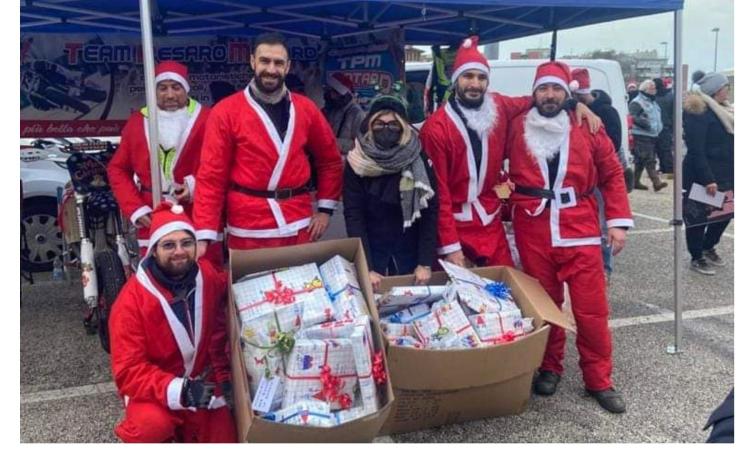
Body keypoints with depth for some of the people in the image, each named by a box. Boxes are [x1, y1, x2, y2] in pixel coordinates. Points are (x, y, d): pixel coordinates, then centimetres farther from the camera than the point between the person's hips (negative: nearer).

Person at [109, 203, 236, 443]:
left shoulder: (209, 277, -9)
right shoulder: (131, 301, -22)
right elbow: (129, 371, -22)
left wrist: (223, 376, 2)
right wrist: (179, 390, -35)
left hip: (204, 385, 5)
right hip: (156, 391, -4)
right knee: (151, 426, -34)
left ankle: (184, 430, 30)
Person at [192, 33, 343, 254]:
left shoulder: (305, 108, 5)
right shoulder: (226, 112, -5)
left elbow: (330, 159, 14)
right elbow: (211, 176, -7)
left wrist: (325, 208, 6)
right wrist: (204, 235, -13)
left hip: (299, 228, 3)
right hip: (248, 232, -3)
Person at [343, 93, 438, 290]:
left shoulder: (419, 159, -7)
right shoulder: (357, 162, -8)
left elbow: (430, 211, -8)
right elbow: (353, 215, -12)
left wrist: (426, 262, -14)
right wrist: (366, 267, -18)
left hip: (409, 249, 1)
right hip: (371, 248, 0)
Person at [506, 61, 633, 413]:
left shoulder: (587, 129, 3)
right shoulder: (516, 128, 3)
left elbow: (612, 175, 7)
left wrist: (618, 221, 1)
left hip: (580, 232, 0)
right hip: (532, 233, 1)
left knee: (591, 308, 2)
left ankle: (599, 380, 17)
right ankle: (549, 368, 29)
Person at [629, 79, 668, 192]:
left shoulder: (653, 102, 22)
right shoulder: (636, 103, -9)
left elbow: (657, 117, 33)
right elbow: (633, 118, -19)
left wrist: (659, 127, 18)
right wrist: (647, 124, -26)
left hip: (653, 135, 9)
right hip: (642, 136, -9)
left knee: (640, 160, 12)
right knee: (649, 160, -14)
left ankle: (635, 181, 18)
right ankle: (656, 182, -20)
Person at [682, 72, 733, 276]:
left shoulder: (724, 110, 13)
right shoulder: (698, 112, -16)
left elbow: (729, 143, 19)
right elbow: (696, 150, -21)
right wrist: (707, 179, -24)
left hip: (724, 174, 9)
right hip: (702, 176, -9)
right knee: (700, 217, 2)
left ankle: (708, 247, 35)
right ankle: (697, 258, 15)